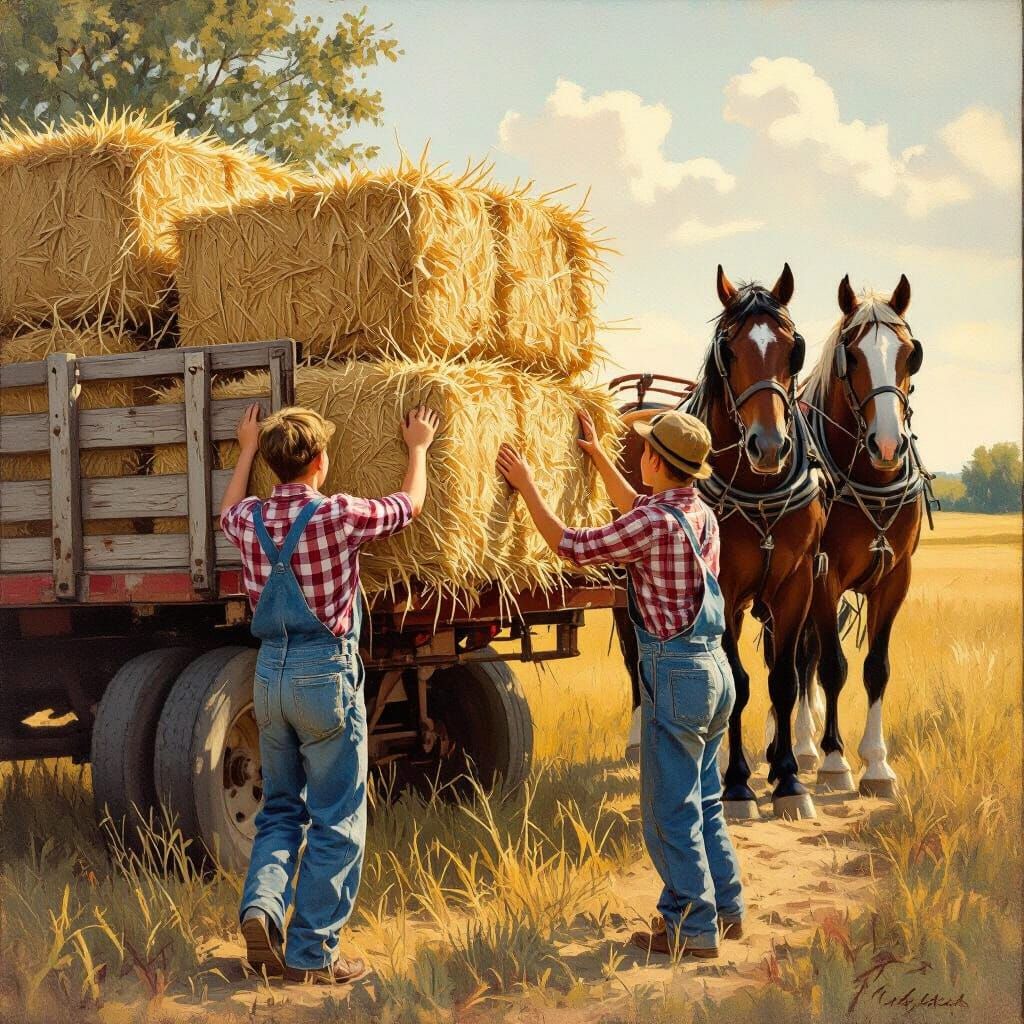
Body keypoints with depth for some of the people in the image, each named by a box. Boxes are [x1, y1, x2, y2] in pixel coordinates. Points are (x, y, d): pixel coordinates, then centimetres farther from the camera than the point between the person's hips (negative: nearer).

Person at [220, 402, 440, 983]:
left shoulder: (250, 520, 2)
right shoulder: (339, 515, -12)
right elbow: (411, 504, 7)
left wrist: (248, 450, 40)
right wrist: (418, 448, 24)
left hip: (271, 673, 6)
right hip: (326, 673, -6)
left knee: (281, 809, 19)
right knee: (335, 822, 3)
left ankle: (262, 905, -3)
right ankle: (312, 953, 4)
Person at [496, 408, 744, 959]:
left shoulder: (654, 523, -18)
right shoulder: (700, 514, 9)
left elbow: (571, 546, -10)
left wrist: (526, 484, -1)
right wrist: (599, 455, 35)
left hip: (675, 673, -9)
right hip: (714, 666, 9)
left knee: (670, 809, 0)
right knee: (703, 801, 19)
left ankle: (692, 928, 6)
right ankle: (725, 909, 26)